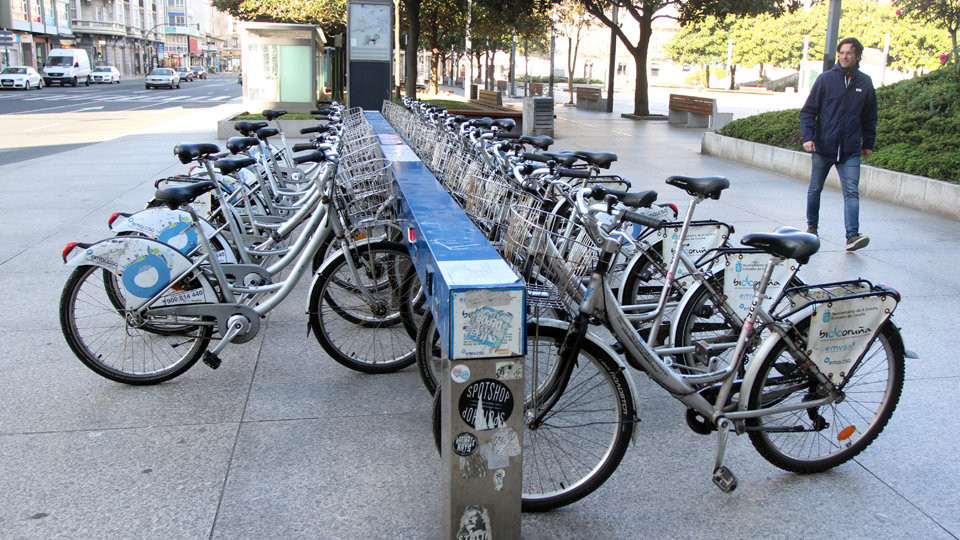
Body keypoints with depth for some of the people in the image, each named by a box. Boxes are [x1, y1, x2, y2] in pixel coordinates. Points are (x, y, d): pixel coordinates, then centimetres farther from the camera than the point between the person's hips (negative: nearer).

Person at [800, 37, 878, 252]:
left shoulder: (865, 83, 6)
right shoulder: (825, 79, 0)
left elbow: (870, 118, 17)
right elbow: (808, 111, 1)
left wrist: (868, 144, 18)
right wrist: (807, 137, -11)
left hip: (851, 151, 1)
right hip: (823, 146, 0)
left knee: (852, 192, -10)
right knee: (815, 189, 11)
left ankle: (852, 235, -16)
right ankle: (812, 226, 31)